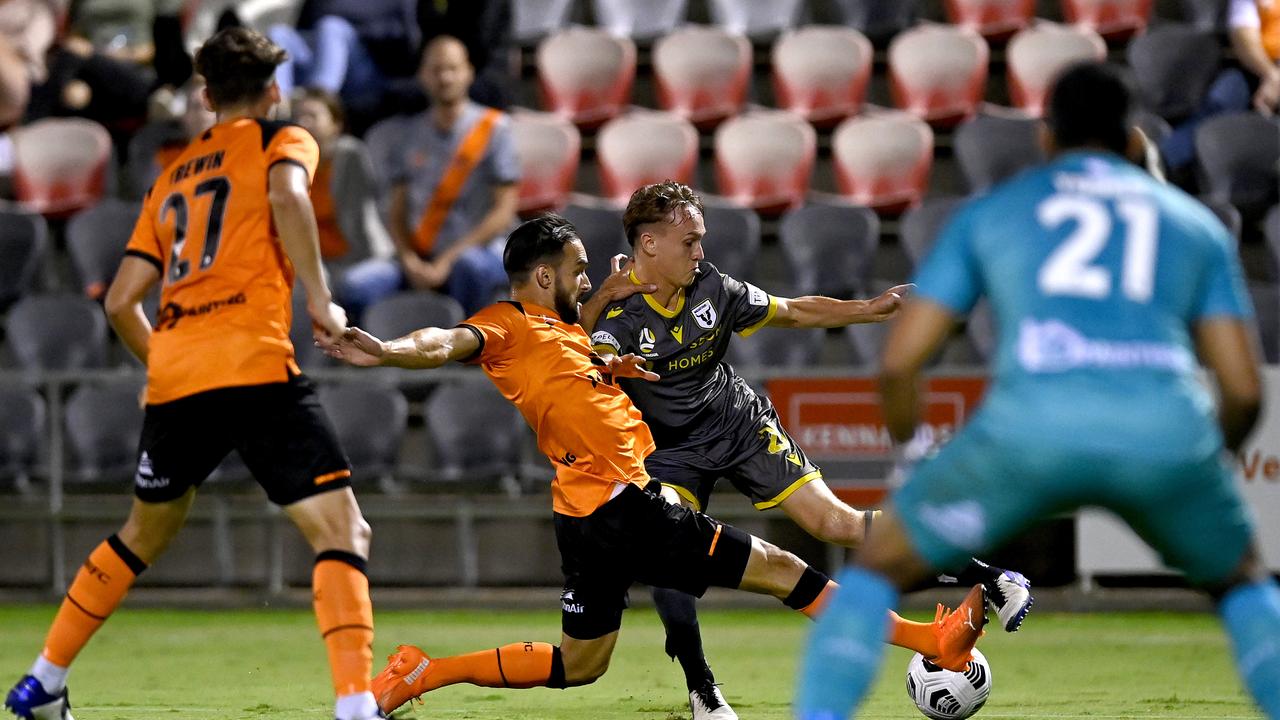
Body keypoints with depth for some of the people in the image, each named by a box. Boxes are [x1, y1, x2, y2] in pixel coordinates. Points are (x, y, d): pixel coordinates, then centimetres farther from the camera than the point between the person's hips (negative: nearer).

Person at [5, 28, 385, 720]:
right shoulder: (282, 141, 10)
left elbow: (121, 301, 20)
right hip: (255, 366, -6)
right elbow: (287, 196, -15)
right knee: (342, 533, -6)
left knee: (144, 533, 26)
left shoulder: (171, 176, 24)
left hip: (174, 378, 6)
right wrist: (320, 301, -11)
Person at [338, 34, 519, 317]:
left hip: (481, 253, -4)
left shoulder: (493, 129, 1)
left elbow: (503, 212, -6)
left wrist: (447, 261, -13)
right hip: (420, 259, 4)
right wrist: (409, 261, -8)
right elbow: (397, 211, 12)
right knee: (358, 285, -22)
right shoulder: (413, 133, 13)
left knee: (469, 264, -39)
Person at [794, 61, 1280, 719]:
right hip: (1164, 434, 1)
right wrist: (1211, 462, 40)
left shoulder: (987, 214, 25)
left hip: (1033, 425, -1)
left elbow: (898, 360, 17)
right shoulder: (1196, 223, 28)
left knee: (876, 566, 21)